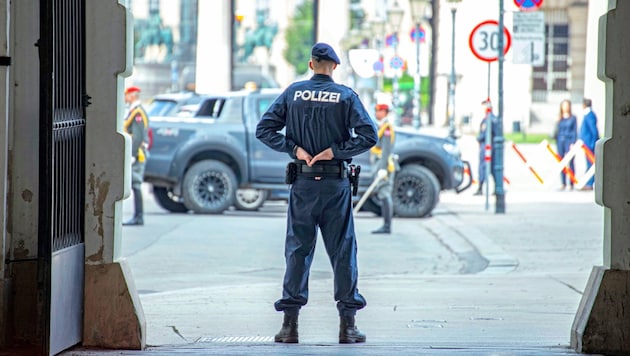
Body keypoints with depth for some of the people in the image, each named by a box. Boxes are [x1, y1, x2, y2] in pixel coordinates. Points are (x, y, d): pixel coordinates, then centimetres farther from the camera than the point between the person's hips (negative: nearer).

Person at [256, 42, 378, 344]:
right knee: (343, 251, 4)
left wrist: (294, 148, -4)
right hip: (336, 184, -1)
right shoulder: (345, 96, -2)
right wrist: (335, 151, -8)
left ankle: (290, 324, 1)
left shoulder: (293, 93, 3)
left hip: (302, 184, 1)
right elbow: (368, 135, -12)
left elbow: (264, 129, -1)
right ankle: (347, 324, 2)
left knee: (297, 250, 5)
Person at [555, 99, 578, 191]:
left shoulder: (573, 118, 2)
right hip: (560, 142, 4)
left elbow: (575, 131, -2)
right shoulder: (559, 119, 12)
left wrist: (573, 143, -8)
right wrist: (557, 141, 7)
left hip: (569, 141, -4)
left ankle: (571, 184, -4)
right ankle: (563, 184, 9)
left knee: (570, 162, -8)